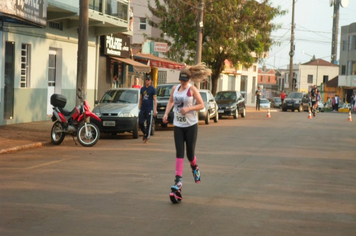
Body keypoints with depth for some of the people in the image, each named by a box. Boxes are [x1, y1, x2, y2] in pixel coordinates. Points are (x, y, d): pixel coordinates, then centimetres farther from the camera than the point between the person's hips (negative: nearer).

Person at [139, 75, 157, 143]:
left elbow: (155, 100, -5)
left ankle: (146, 137, 8)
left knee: (148, 124, -1)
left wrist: (155, 110, -14)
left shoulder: (152, 89, -2)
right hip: (142, 109, 4)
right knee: (140, 123, 0)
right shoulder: (142, 88, 12)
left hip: (149, 109, -4)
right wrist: (140, 107, 13)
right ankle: (144, 133, 24)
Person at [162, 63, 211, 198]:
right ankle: (178, 179, -10)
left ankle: (194, 167, 37)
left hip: (191, 125, -3)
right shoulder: (175, 89, 7)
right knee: (179, 153, -5)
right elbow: (171, 102, 22)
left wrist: (188, 108, -20)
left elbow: (201, 105, -6)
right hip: (178, 125, 3)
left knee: (190, 153, 2)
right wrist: (166, 113, 7)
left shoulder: (192, 89, -7)